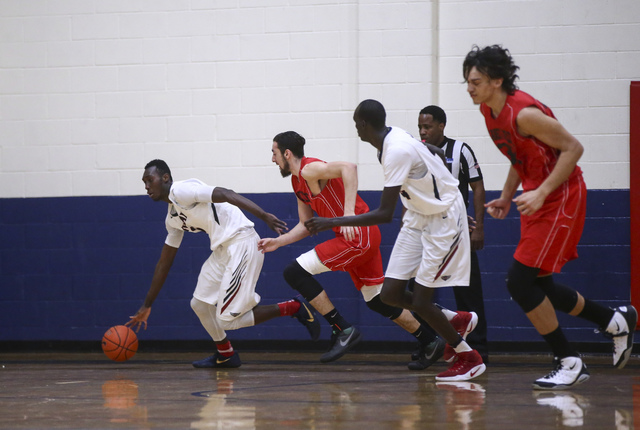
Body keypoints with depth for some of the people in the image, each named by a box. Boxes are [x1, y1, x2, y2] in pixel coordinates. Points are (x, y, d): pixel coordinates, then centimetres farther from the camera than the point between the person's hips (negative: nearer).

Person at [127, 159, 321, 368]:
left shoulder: (180, 191, -10)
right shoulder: (173, 218, 20)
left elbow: (225, 194, -21)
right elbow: (164, 262, 27)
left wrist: (264, 216, -33)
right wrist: (147, 306, 28)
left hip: (241, 244, -10)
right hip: (223, 250, 10)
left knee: (227, 319, -10)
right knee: (200, 304, 13)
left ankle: (294, 308, -1)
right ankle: (225, 355, 30)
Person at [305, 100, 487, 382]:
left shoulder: (397, 152, -30)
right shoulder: (393, 137, -1)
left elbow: (385, 215, -31)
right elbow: (436, 153, 16)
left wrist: (332, 223, -31)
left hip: (443, 218, -9)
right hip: (419, 216, 9)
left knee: (420, 302, -9)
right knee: (390, 293, 1)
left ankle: (469, 359, 10)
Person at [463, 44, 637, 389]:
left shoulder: (524, 113, -24)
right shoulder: (489, 110, 5)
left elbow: (573, 148, -22)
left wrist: (541, 193, -27)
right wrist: (506, 197, 10)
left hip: (560, 200, -10)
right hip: (537, 202, 10)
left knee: (519, 282, -14)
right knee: (537, 287, 12)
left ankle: (569, 363, -2)